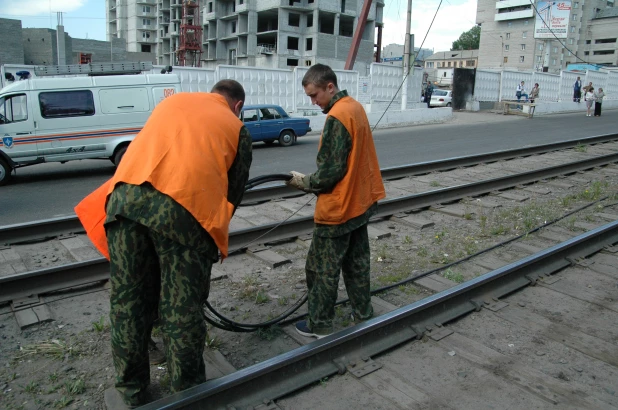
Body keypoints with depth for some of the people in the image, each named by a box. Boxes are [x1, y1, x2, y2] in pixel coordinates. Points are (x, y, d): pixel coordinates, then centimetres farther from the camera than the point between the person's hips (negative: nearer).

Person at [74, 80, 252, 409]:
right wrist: (214, 229, 31)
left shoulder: (172, 100, 30)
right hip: (184, 207, -3)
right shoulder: (237, 128, 20)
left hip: (127, 194, 4)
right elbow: (235, 190, 17)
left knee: (127, 300, 14)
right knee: (181, 307, 9)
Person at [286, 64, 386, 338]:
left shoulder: (336, 117, -22)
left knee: (322, 269, 6)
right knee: (357, 263, 20)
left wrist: (304, 182, -5)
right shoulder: (355, 107, 6)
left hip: (337, 210, -9)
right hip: (361, 203, 9)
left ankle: (320, 325, 18)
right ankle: (363, 313, 34)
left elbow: (329, 172, -22)